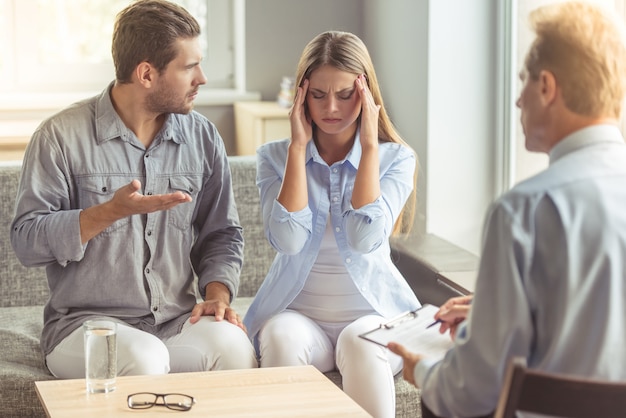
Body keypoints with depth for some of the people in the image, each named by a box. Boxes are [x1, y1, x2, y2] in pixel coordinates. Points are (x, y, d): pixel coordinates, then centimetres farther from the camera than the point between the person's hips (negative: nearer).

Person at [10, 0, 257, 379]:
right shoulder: (62, 136, -5)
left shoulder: (203, 138, 9)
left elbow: (221, 233, 15)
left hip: (178, 321, 4)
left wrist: (217, 292, -4)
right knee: (144, 358, -35)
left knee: (232, 343, -28)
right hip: (86, 321, -3)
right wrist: (112, 211, -20)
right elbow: (27, 241, -10)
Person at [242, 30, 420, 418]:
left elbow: (366, 238, -16)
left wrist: (369, 145, -13)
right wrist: (299, 146, -10)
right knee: (283, 338, -33)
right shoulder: (275, 157, 4)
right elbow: (290, 240, -15)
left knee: (360, 344, -34)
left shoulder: (395, 158, 2)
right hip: (298, 313, 1)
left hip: (373, 312, 0)